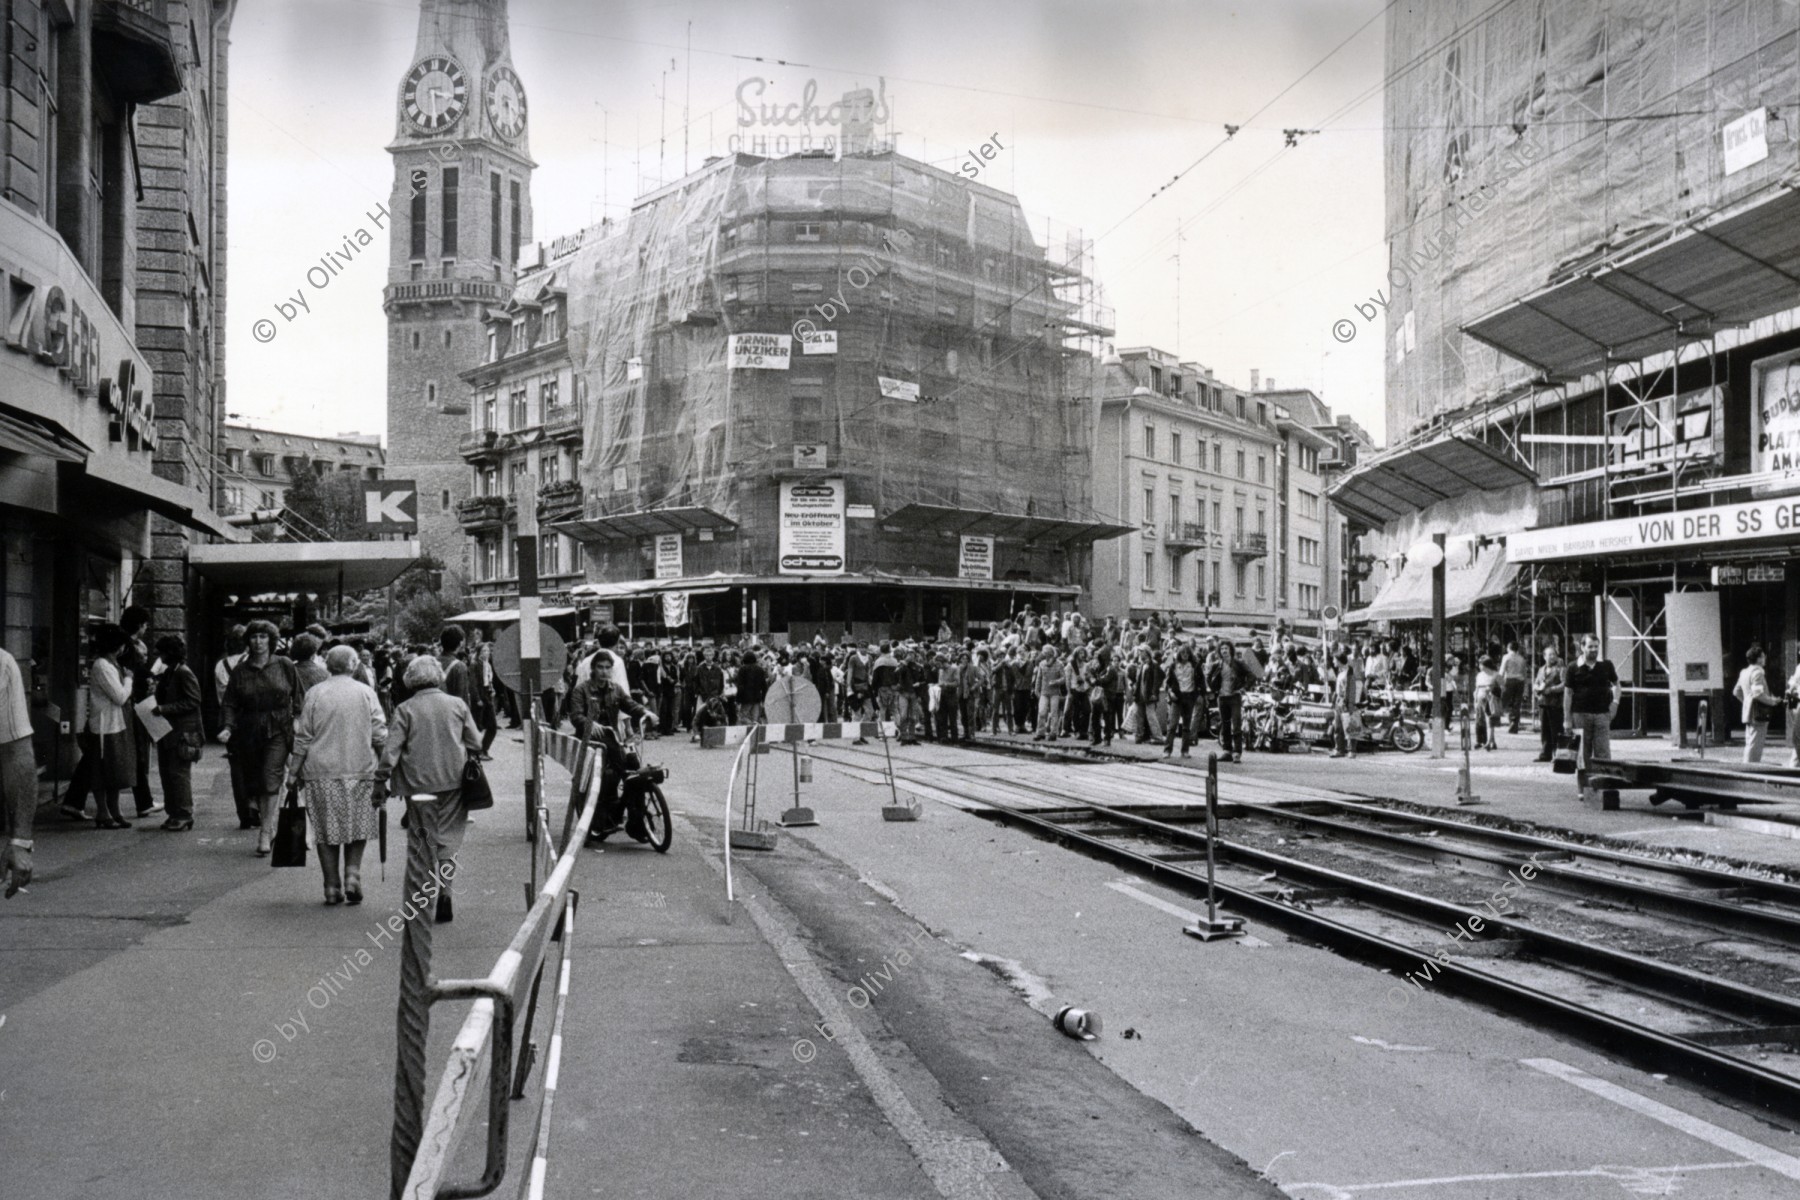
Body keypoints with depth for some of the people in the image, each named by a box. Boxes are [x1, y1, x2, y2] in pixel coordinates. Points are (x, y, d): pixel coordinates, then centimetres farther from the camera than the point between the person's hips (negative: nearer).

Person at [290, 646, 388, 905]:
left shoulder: (314, 694, 0)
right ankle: (352, 874, -4)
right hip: (359, 769, 0)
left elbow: (303, 737, 2)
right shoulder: (366, 692, 1)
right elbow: (379, 735, 0)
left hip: (321, 771, 0)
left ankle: (332, 887, 9)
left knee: (325, 831, 8)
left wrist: (295, 770, 10)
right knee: (357, 826, 13)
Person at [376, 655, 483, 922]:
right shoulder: (457, 704, 2)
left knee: (424, 838, 11)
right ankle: (445, 887, -8)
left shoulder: (405, 710, -2)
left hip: (418, 782, 0)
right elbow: (476, 744, 4)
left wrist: (381, 780, -3)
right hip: (453, 781, 0)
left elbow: (391, 749, -7)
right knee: (449, 836, 7)